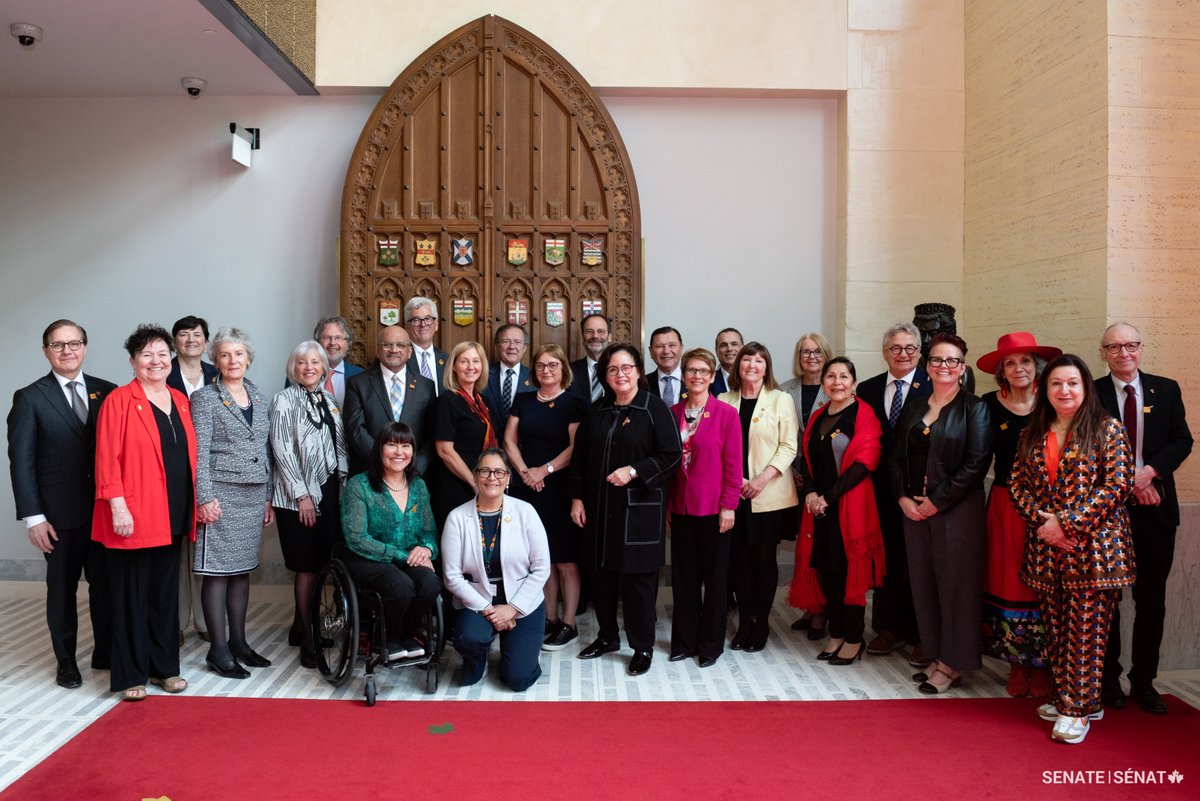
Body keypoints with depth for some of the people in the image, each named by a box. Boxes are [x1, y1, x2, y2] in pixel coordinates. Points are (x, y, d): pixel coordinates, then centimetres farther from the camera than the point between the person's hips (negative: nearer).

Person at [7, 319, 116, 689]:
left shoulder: (108, 392, 5)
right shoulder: (30, 398, -1)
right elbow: (21, 461, -2)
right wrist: (33, 516, -8)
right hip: (60, 512, -2)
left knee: (106, 583, 10)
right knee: (62, 588, 10)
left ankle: (105, 652, 27)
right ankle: (66, 662, 25)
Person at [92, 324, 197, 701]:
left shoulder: (180, 400, 12)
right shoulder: (119, 400, -7)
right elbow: (107, 458, -11)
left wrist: (193, 505, 10)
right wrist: (117, 505, -17)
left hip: (172, 516, 6)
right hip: (133, 517, -6)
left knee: (165, 593, 13)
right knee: (131, 595, 5)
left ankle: (164, 667, 24)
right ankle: (130, 675, 17)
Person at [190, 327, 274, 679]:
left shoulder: (260, 399, 13)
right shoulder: (205, 398, -2)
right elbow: (199, 452, -8)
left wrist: (269, 498, 12)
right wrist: (205, 498, -15)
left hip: (254, 496, 6)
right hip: (221, 494, -5)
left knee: (242, 568, 11)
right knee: (218, 571, -2)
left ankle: (238, 642, 20)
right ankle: (218, 649, 6)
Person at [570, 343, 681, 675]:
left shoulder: (655, 408, -5)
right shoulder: (598, 411, 11)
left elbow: (671, 456, -10)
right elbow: (580, 457, 14)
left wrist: (633, 471, -18)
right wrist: (577, 498, 8)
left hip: (639, 510, -5)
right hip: (600, 509, 5)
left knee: (638, 578, 1)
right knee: (601, 575, 11)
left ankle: (643, 647, 16)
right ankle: (607, 636, 30)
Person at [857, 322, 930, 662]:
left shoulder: (933, 386, -6)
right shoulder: (868, 389, 8)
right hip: (882, 491, 4)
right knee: (887, 560, 14)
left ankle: (922, 636, 19)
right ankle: (890, 628, 28)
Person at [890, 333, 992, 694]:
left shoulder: (974, 408, -4)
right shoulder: (914, 409, 13)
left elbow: (976, 463, -12)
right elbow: (898, 458, 13)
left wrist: (937, 501, -14)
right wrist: (903, 497, -3)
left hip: (956, 511, -5)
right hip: (914, 509, 6)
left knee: (955, 583, 2)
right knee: (923, 583, 10)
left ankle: (953, 664, 14)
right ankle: (936, 656, 23)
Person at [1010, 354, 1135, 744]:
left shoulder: (1107, 429, -4)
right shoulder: (1032, 433, 10)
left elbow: (1118, 484, -11)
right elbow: (1017, 483, 9)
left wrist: (1067, 522, -15)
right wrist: (1041, 520, -8)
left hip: (1093, 546, -4)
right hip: (1047, 548, 4)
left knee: (1086, 629, 1)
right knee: (1055, 628, 11)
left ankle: (1077, 709, 11)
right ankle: (1064, 697, 25)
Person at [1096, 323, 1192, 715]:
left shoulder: (1166, 389, 6)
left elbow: (1182, 440, 3)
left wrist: (1151, 470, -13)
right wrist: (1128, 482, -12)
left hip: (1155, 506, 2)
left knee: (1151, 598, 8)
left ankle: (1144, 681, 20)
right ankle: (1108, 679, 20)